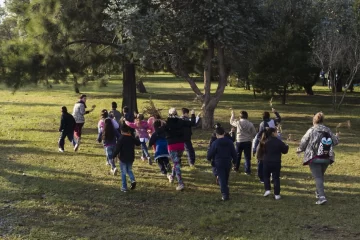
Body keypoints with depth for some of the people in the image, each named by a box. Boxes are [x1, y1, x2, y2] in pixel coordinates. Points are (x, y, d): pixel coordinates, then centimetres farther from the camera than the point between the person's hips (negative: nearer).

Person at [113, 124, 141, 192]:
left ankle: (124, 187, 6)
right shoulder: (132, 138, 0)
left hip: (123, 158, -4)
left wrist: (114, 155, -6)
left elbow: (117, 148, -17)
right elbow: (138, 143, 17)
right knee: (129, 170, 21)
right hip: (131, 158, 4)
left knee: (123, 173, 5)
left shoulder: (121, 139, -15)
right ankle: (133, 180, -6)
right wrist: (137, 138, 35)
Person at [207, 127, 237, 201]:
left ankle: (225, 194, -14)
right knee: (226, 178, 19)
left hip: (219, 163, -4)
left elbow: (210, 153, -6)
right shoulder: (229, 142, 1)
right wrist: (234, 160, 22)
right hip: (228, 163, 4)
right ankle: (226, 192, 31)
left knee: (221, 179, -4)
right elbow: (234, 153, 6)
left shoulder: (215, 143, -12)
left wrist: (209, 158, 16)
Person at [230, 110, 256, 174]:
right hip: (248, 142, 0)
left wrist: (233, 115, 26)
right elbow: (254, 133, 0)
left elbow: (232, 122, 11)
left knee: (238, 155, 19)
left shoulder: (238, 123, -9)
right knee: (247, 157, 3)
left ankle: (236, 168, 32)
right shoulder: (250, 124, -6)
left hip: (239, 141, 0)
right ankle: (247, 171, 1)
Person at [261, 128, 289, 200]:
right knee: (276, 178, 5)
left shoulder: (264, 142, -5)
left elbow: (261, 151, -1)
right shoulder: (279, 142, -8)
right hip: (276, 162, -1)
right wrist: (286, 146, 20)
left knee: (266, 176, 19)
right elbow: (285, 150, 1)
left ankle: (267, 189, 4)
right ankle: (277, 194, 4)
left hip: (266, 162, 1)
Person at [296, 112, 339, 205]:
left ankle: (322, 197, -18)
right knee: (321, 176, 23)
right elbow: (335, 142, 10)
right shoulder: (328, 130, 2)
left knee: (318, 177, -5)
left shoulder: (311, 130, -10)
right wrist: (337, 136, 34)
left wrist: (299, 150, 16)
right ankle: (318, 192, 37)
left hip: (314, 158, -5)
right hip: (326, 158, 5)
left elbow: (303, 142, -5)